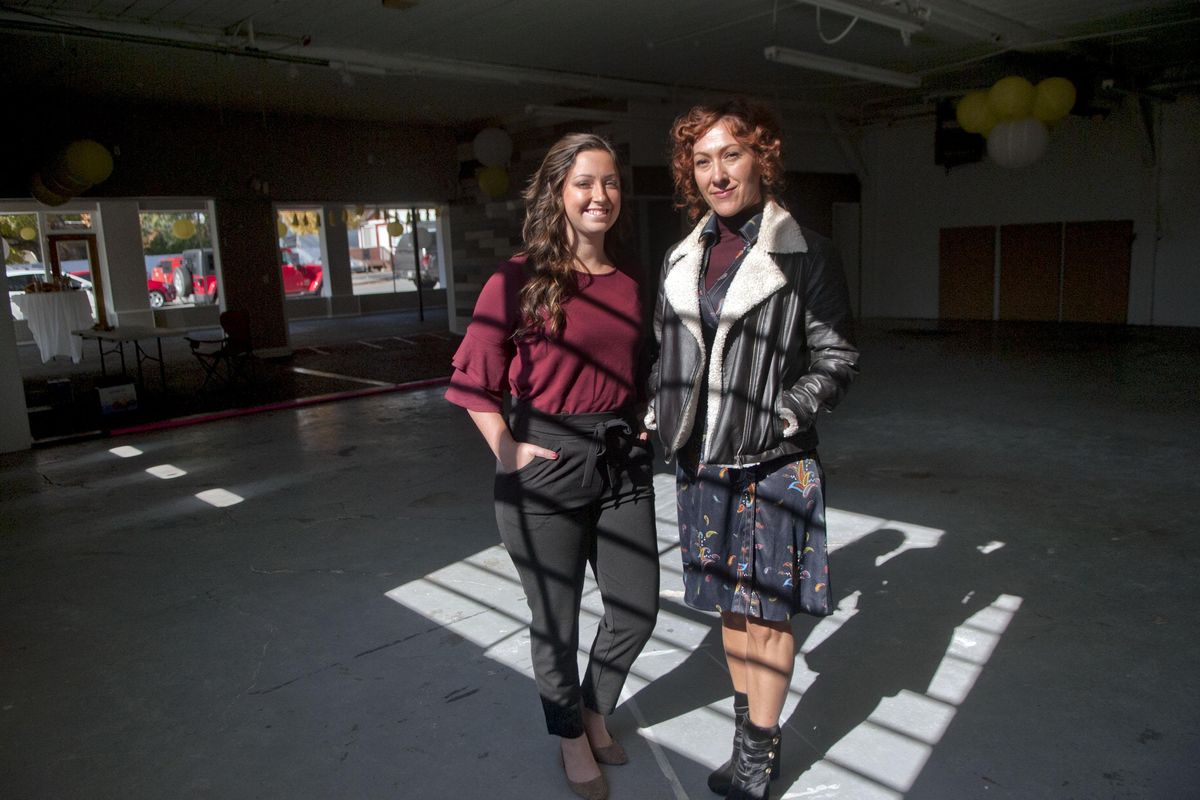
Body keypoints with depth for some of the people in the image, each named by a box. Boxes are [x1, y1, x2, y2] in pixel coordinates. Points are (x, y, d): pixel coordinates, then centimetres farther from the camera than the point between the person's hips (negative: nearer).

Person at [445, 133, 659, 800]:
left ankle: (597, 710, 43)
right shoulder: (520, 280, -10)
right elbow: (474, 379, -7)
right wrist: (507, 450, -12)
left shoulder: (632, 281, 5)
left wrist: (643, 425, 10)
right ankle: (572, 738, 38)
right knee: (557, 621, 11)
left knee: (637, 611, 13)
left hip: (624, 465, 5)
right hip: (547, 470, -5)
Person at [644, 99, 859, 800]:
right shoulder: (683, 258, 9)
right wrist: (656, 415, 6)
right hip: (700, 460, 5)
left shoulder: (805, 254, -6)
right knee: (730, 602, 17)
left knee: (766, 607, 5)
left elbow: (836, 360, -5)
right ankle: (749, 720, 37)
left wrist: (780, 416, -15)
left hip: (772, 463, -5)